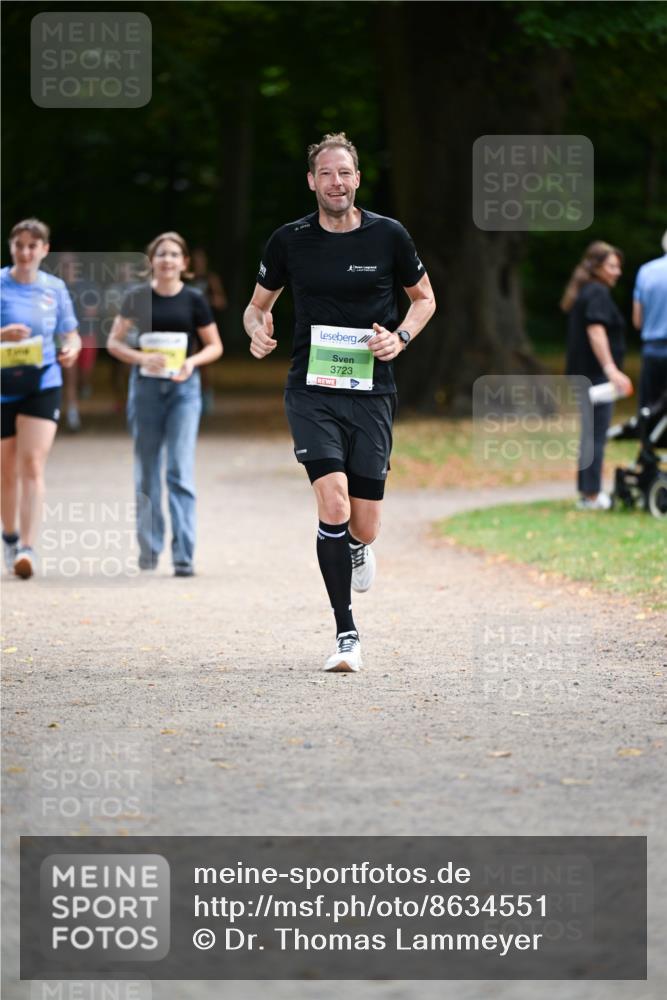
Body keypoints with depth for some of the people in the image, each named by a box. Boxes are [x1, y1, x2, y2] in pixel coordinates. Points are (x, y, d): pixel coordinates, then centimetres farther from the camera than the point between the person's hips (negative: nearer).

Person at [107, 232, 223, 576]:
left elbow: (215, 345, 7)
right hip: (146, 386, 2)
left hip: (183, 387, -1)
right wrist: (141, 357, -14)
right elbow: (114, 341, 4)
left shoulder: (193, 300, 0)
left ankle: (184, 556, -12)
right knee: (146, 473, 9)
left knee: (180, 471, -10)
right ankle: (149, 548, 24)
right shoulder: (137, 297, 1)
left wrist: (193, 361, -13)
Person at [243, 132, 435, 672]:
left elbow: (424, 297, 14)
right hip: (312, 390, -1)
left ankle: (355, 549, 41)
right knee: (334, 502, -20)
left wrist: (401, 337, -5)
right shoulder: (289, 240, 1)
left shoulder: (389, 236, 0)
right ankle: (346, 634, -11)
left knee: (364, 526, 0)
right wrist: (258, 329, -8)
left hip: (371, 392, 1)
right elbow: (259, 304, 15)